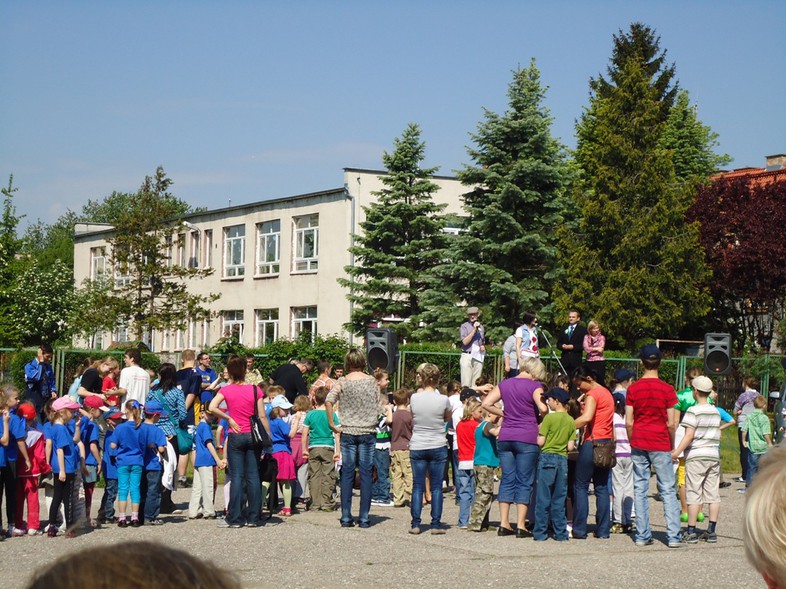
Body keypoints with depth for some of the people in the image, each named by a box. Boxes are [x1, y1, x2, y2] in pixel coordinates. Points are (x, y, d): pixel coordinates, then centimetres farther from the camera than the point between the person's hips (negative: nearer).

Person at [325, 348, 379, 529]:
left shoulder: (342, 382, -2)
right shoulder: (372, 381, 2)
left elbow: (329, 401, -14)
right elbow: (379, 406, 5)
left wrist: (332, 424, -7)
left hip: (348, 432, 0)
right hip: (368, 432, 0)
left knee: (347, 474, 4)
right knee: (366, 474, 2)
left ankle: (346, 517, 3)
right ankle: (364, 518, 1)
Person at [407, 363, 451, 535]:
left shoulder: (414, 398, -6)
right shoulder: (443, 400, -10)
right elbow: (448, 418, 8)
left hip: (417, 447, 1)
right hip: (438, 447, -1)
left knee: (417, 486, 6)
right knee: (436, 487, 4)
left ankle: (415, 524, 3)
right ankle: (436, 524, 4)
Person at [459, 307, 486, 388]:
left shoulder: (481, 327, 16)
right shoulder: (464, 326, 1)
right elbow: (465, 342, -11)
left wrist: (483, 347, 5)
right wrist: (474, 330, -14)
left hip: (479, 356, 4)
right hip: (467, 356, -4)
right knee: (466, 383, -11)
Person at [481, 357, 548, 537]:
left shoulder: (504, 384, 11)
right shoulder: (534, 385, -5)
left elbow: (486, 404, 6)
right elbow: (543, 408, -19)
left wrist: (504, 414, 12)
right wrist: (541, 419, 1)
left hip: (505, 437, 5)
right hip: (527, 438, -5)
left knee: (507, 480, 10)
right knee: (524, 482, 1)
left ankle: (504, 524, 7)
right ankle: (520, 525, -1)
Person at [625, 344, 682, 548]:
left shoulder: (633, 389, -1)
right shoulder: (667, 390, -7)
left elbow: (628, 422, -1)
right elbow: (671, 424, -7)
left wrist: (633, 443, 12)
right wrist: (671, 446, 5)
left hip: (638, 445, 2)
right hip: (660, 445, -2)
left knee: (640, 489, 7)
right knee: (667, 490, 2)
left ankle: (642, 535, 7)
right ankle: (674, 536, -2)